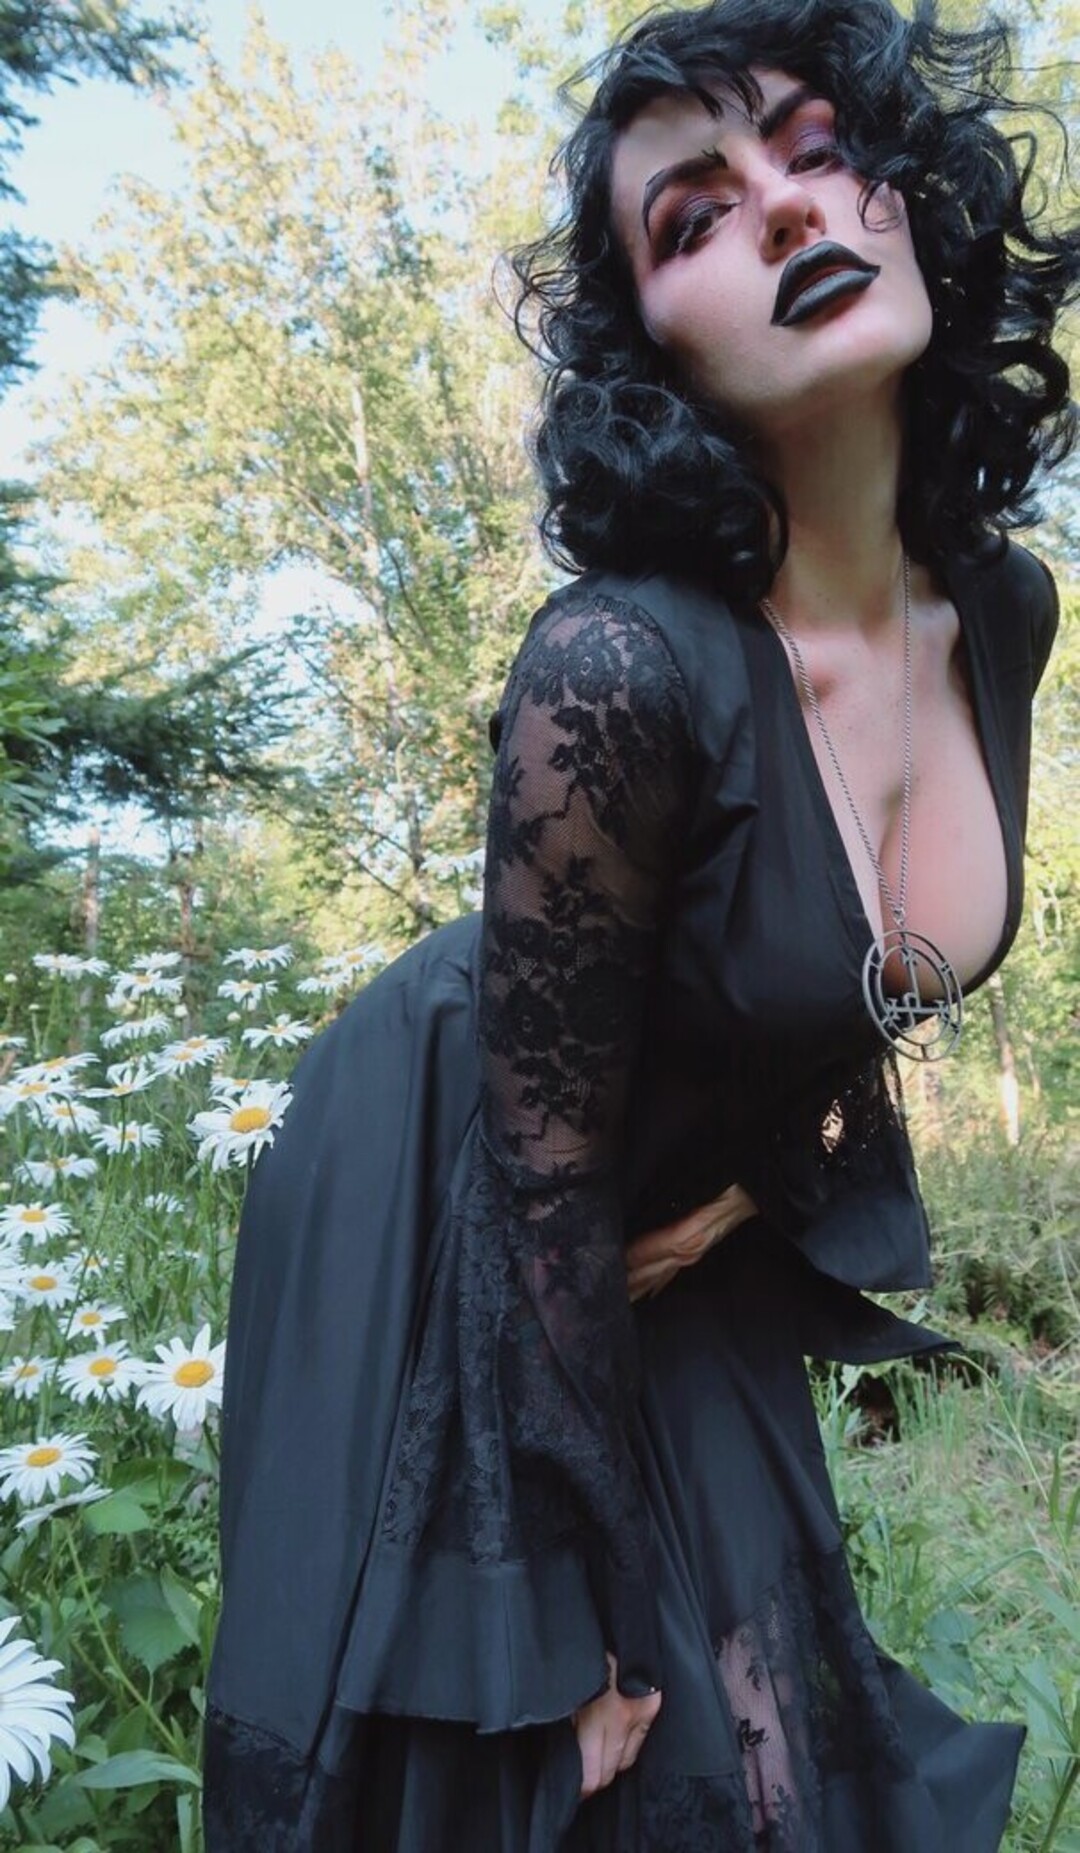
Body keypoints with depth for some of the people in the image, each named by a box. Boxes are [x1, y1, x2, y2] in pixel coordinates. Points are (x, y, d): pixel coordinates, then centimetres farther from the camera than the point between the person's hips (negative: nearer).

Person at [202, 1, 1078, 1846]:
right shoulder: (622, 669, -33)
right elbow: (543, 1172, -23)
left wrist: (783, 1167, -5)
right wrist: (613, 1604, -12)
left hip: (685, 1243, 6)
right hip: (445, 1235, -5)